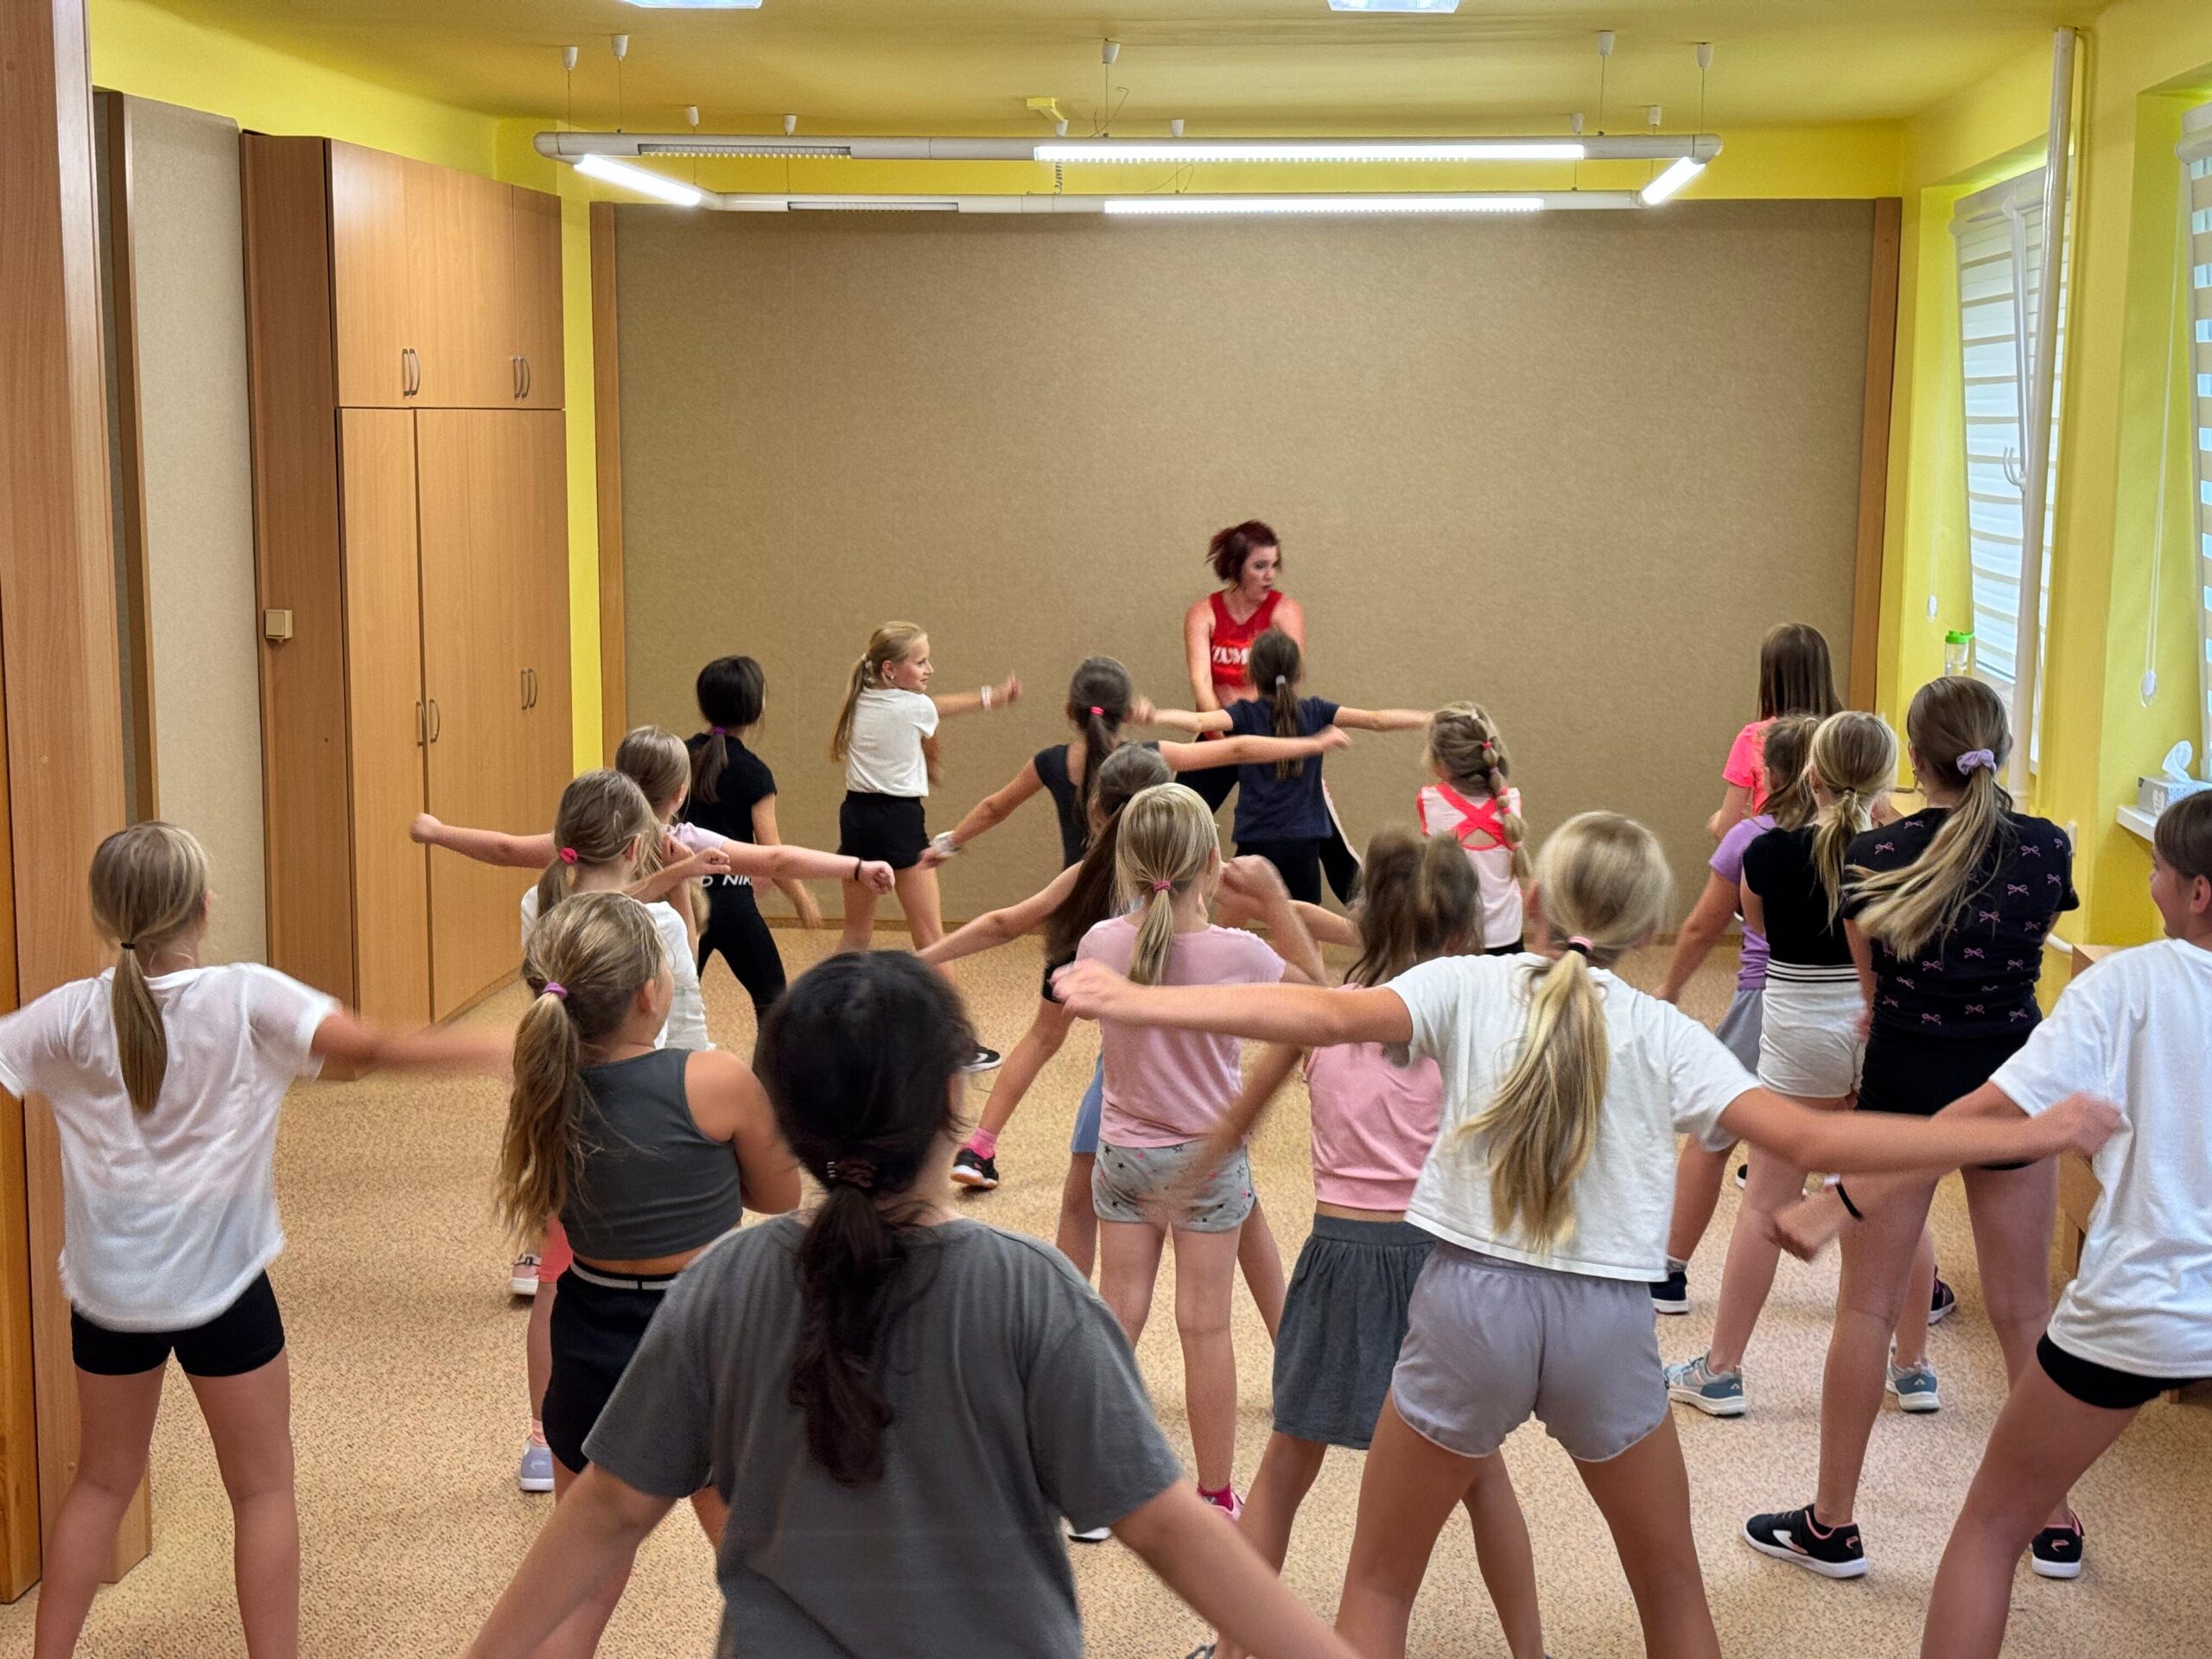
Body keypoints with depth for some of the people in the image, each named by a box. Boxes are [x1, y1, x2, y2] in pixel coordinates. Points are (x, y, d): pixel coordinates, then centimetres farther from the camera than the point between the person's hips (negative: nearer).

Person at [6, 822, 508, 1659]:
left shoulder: (72, 1016, -8)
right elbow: (371, 1047, -24)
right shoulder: (246, 999, -16)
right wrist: (508, 1047, -19)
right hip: (220, 1286, -3)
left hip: (108, 1289, 4)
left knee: (101, 1480, 22)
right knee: (263, 1491, 11)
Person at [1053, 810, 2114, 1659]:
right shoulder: (1666, 1036, -1)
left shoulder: (1467, 987, -2)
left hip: (1470, 1301, -1)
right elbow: (1808, 1140, -10)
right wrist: (2028, 1137, -4)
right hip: (1605, 1320, 1)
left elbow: (1326, 1016, -18)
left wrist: (1136, 1002, -21)